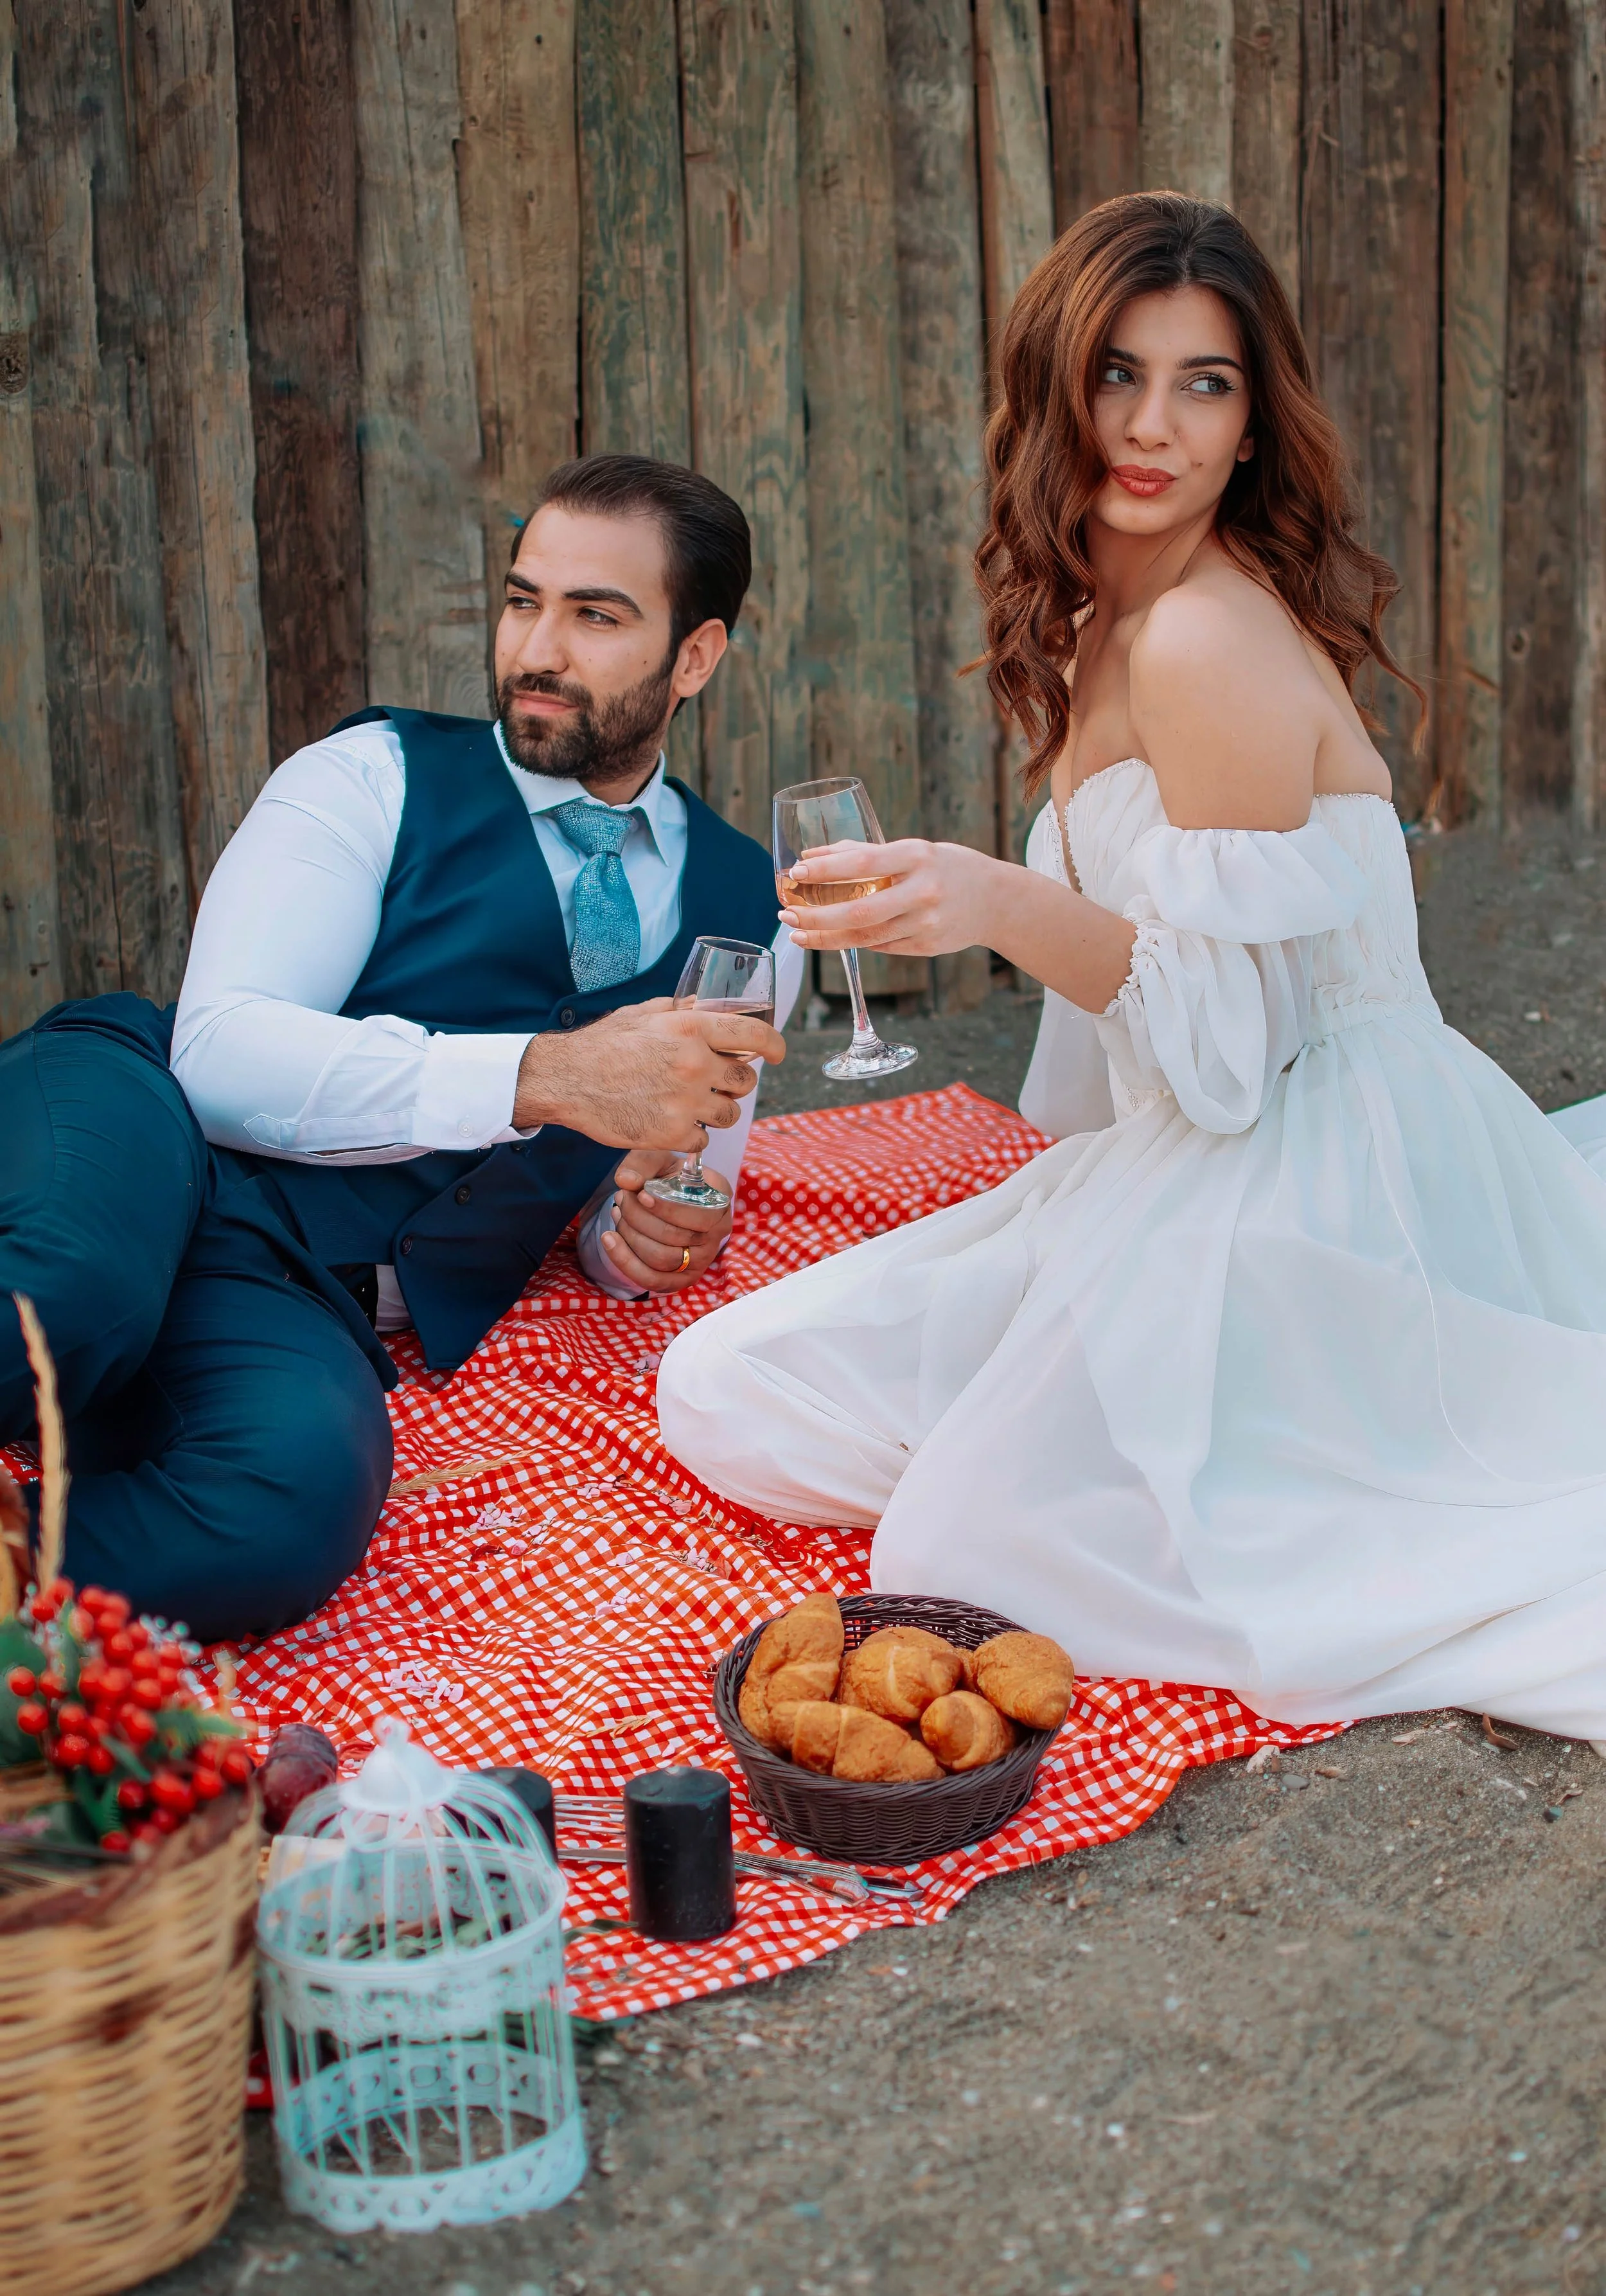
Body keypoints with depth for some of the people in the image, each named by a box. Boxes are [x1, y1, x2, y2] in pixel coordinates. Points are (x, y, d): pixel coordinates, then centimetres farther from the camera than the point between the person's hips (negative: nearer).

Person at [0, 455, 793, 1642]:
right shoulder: (380, 776, 6)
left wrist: (644, 1233, 3)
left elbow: (686, 1147, 30)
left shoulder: (747, 909, 18)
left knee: (301, 1491, -37)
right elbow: (222, 1052, -8)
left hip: (313, 1318, 3)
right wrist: (544, 1077, -21)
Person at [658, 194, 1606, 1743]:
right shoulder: (1104, 625, 13)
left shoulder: (1215, 640, -16)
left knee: (974, 1552, -22)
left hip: (1301, 1195, -9)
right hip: (1191, 1167, 9)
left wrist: (999, 904, -31)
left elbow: (1229, 1023, -19)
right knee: (722, 1395, 1)